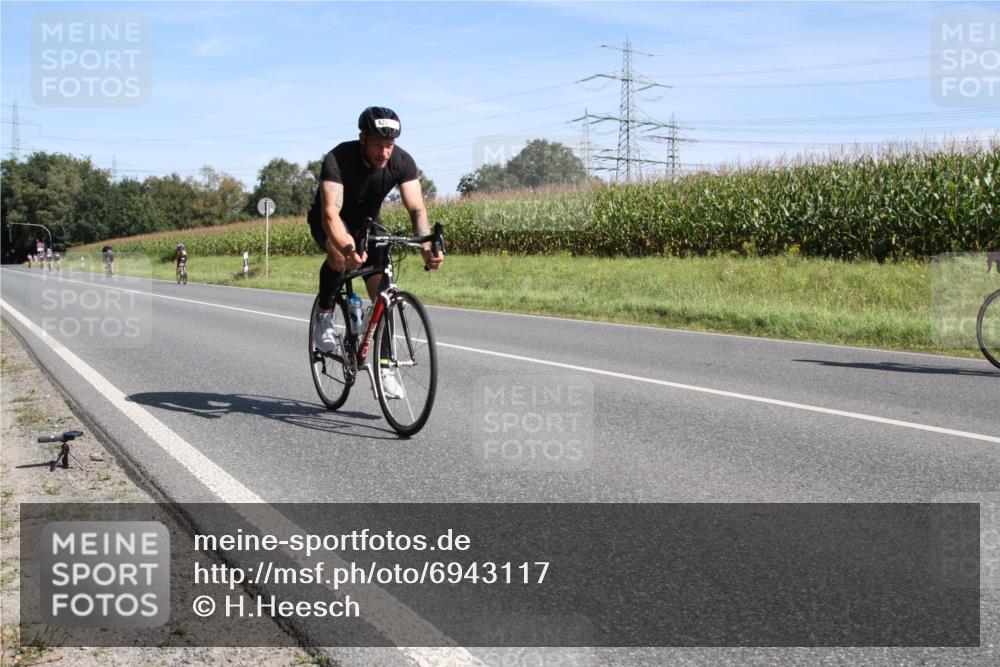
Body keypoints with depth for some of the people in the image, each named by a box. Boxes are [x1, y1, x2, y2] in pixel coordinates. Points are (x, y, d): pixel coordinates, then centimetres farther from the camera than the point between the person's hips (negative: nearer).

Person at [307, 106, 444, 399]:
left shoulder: (402, 162, -24)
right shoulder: (338, 159, -35)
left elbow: (416, 208, -30)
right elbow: (331, 213, -46)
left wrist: (427, 246, -50)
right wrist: (348, 249, -65)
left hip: (367, 221, 4)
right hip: (329, 222, -3)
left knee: (383, 291, -10)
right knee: (340, 254, -38)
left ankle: (384, 368, 0)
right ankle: (324, 315, -13)